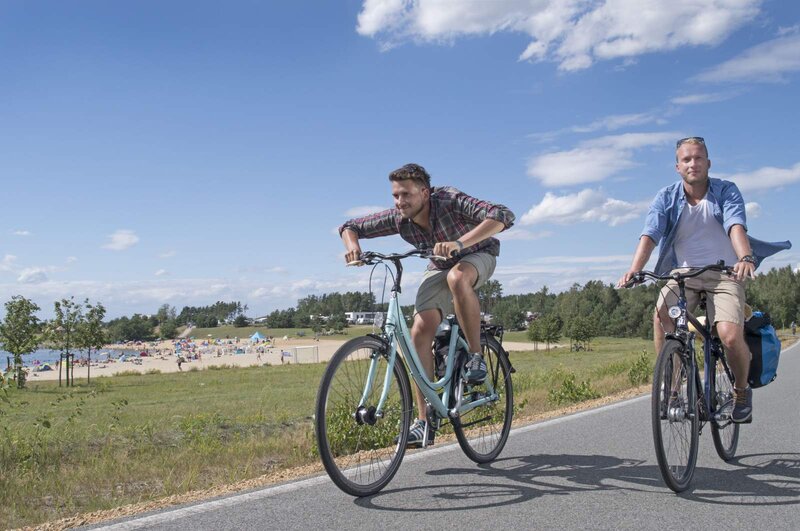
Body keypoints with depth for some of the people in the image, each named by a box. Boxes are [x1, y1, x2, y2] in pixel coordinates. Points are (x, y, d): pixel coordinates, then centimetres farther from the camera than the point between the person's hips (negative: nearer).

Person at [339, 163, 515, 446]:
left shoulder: (450, 200, -34)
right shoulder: (397, 218, -19)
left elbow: (503, 216, -47)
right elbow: (349, 226, -7)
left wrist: (459, 243, -58)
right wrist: (352, 246, -31)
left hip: (477, 255, -4)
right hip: (439, 267, 4)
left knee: (457, 278, -41)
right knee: (420, 333, -15)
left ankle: (475, 356, -22)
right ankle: (423, 423, -9)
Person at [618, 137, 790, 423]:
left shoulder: (726, 191, -3)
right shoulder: (666, 198, 0)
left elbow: (736, 227, -21)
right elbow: (649, 235, -14)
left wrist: (746, 257, -43)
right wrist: (634, 270, -33)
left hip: (724, 274, -1)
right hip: (683, 273, 1)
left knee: (730, 337, -22)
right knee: (661, 316, -30)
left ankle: (742, 390, 10)